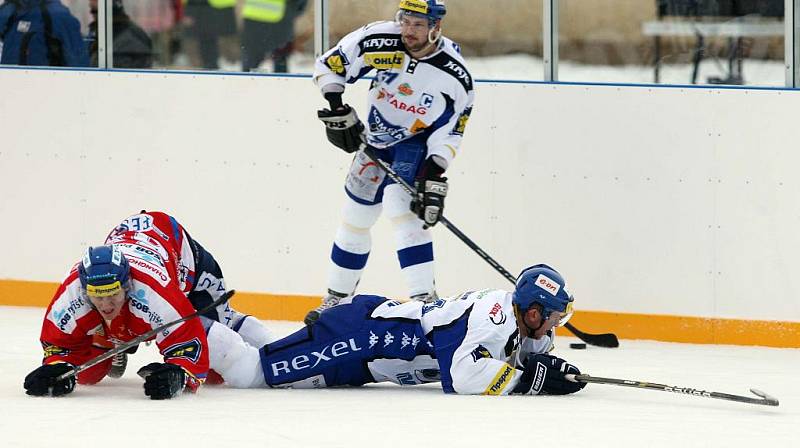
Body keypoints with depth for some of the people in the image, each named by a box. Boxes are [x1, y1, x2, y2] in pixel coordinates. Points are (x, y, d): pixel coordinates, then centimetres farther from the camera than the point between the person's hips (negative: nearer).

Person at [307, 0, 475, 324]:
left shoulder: (455, 76, -24)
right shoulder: (378, 40, -21)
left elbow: (448, 133, -18)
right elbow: (329, 65, -9)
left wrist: (434, 178, -27)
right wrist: (337, 110, -19)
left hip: (418, 144, -4)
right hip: (375, 139, 4)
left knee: (402, 208, -27)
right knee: (355, 218, 12)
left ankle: (424, 298, -27)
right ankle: (337, 298, 31)